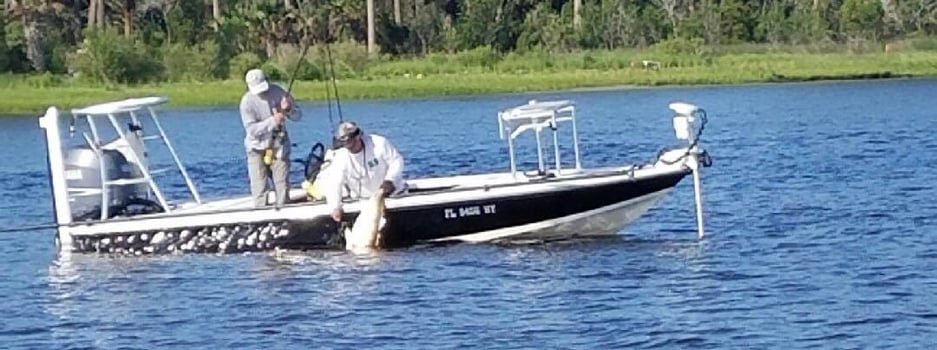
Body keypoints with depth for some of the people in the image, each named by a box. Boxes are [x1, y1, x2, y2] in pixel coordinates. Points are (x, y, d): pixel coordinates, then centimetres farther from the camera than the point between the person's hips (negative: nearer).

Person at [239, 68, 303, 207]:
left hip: (279, 148, 3)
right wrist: (272, 121, -30)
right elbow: (252, 129, -20)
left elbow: (298, 115, 1)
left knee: (282, 187, 3)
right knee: (259, 190, -5)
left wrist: (289, 110, -21)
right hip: (257, 149, -3)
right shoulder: (247, 101, -14)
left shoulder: (278, 92, -5)